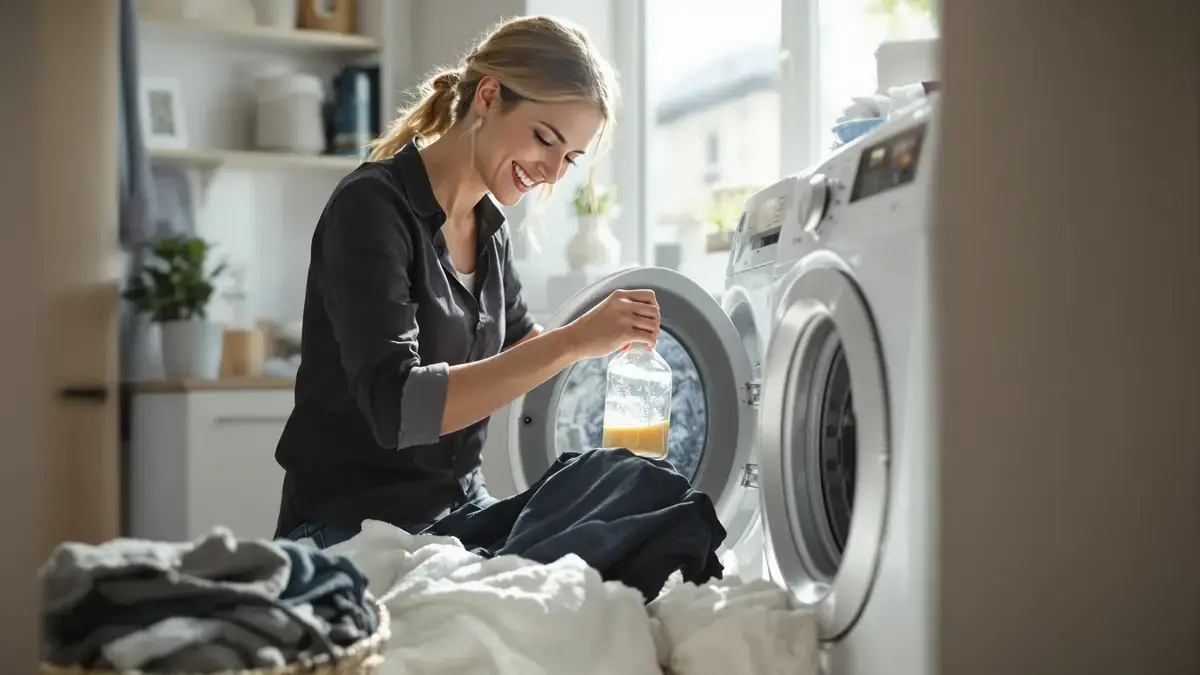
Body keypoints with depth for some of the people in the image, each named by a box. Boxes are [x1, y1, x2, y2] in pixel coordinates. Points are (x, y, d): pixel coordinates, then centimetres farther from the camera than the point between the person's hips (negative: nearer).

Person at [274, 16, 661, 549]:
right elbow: (395, 408, -26)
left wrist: (601, 335, 2)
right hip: (351, 524, -7)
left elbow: (515, 345, 23)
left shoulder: (489, 230, 7)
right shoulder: (372, 206, -15)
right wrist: (572, 341, -29)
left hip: (463, 505, 7)